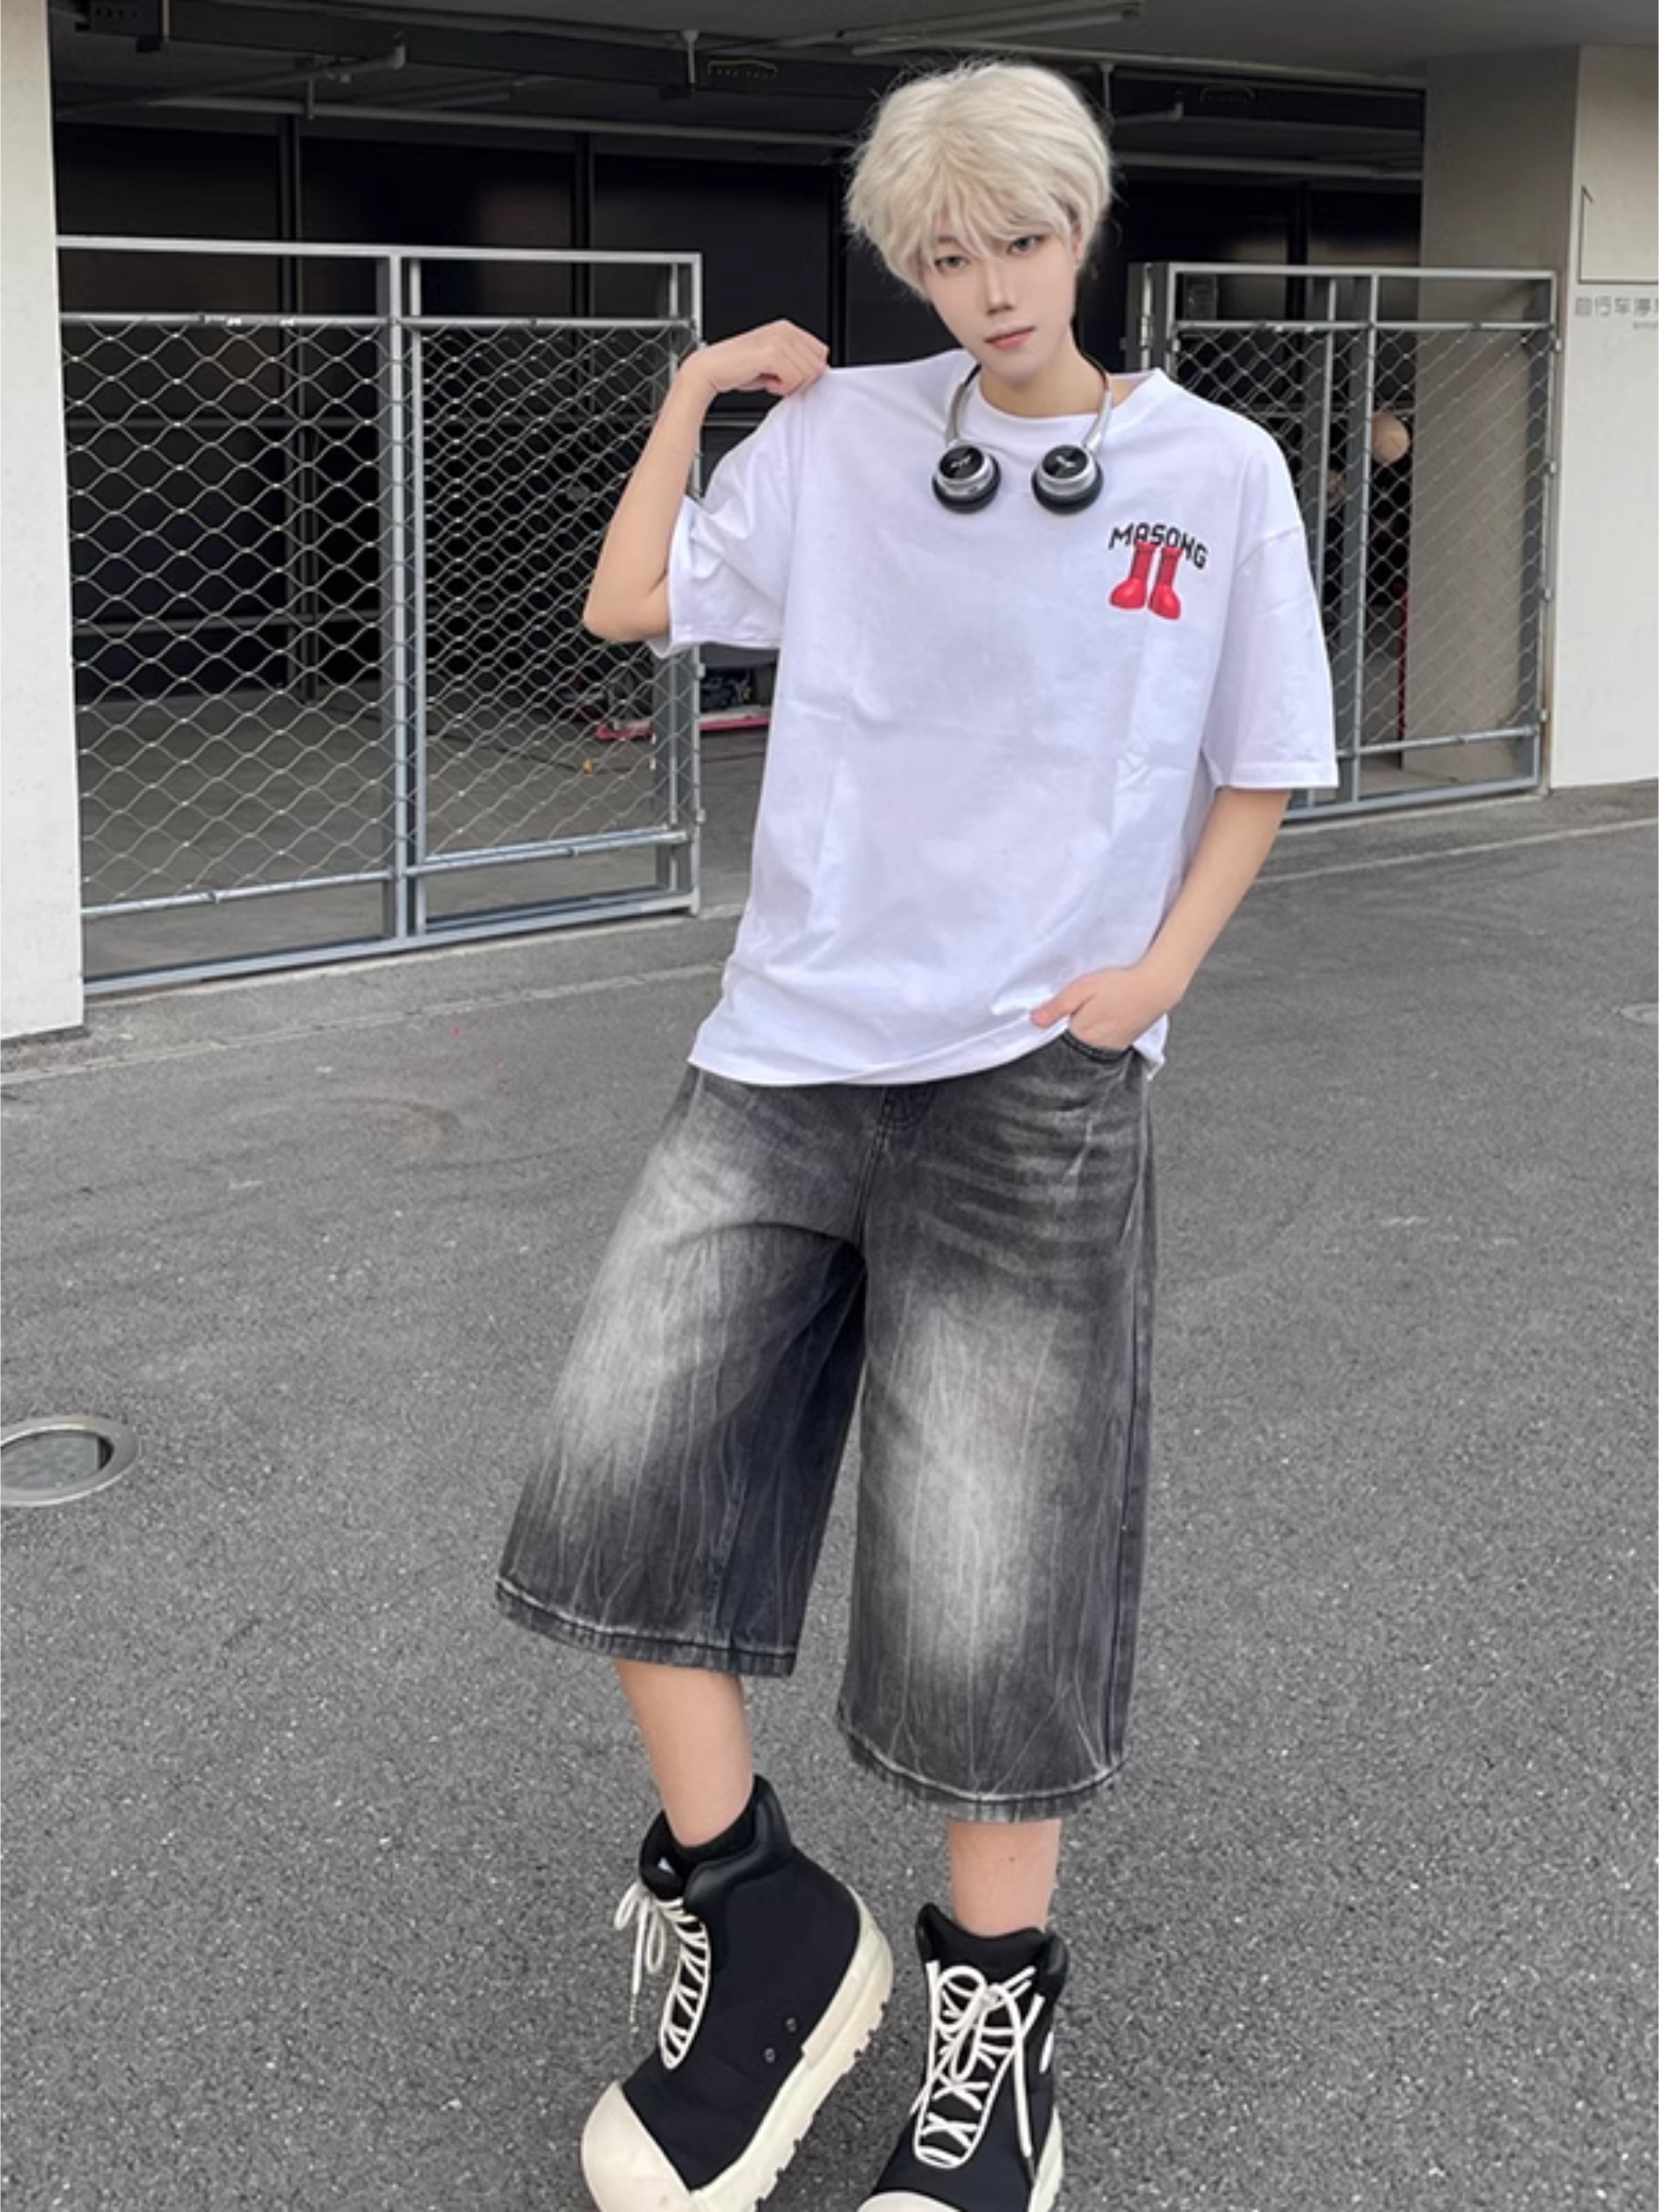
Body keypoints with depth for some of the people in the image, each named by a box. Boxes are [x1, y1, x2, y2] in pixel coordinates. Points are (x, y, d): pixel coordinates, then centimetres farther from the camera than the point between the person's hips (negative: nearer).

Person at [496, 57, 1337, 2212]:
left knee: (990, 1569, -1)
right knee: (625, 1453, -8)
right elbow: (626, 603, 8)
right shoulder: (840, 433, 7)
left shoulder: (1218, 471, 2)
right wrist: (690, 396, 7)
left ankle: (994, 1998, 20)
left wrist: (1164, 964, -5)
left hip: (1034, 1072, -2)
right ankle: (755, 1919, 11)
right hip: (787, 1044, 3)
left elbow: (1257, 764, 8)